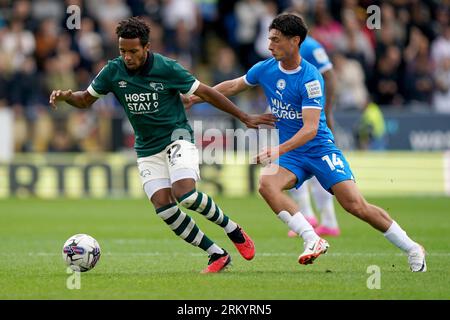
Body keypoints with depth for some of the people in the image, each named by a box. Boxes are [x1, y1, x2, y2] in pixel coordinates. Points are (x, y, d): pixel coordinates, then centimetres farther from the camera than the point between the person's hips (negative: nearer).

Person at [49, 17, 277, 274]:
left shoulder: (167, 68, -14)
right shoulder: (113, 71, -5)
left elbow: (206, 93, -5)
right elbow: (86, 100, 8)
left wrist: (244, 118, -1)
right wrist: (65, 96, -16)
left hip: (177, 137, -4)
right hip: (147, 149, 4)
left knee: (185, 194, -27)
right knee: (164, 207, -13)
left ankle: (233, 230, -2)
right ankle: (217, 255, -1)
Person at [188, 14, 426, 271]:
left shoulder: (310, 78, -19)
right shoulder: (265, 69, 0)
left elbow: (310, 129, -26)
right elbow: (232, 87, 19)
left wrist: (279, 150, -38)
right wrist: (193, 98, 19)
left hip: (320, 148, -5)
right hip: (291, 155, 5)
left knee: (356, 205, -14)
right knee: (267, 184, -28)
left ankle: (412, 249, 3)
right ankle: (313, 240, -27)